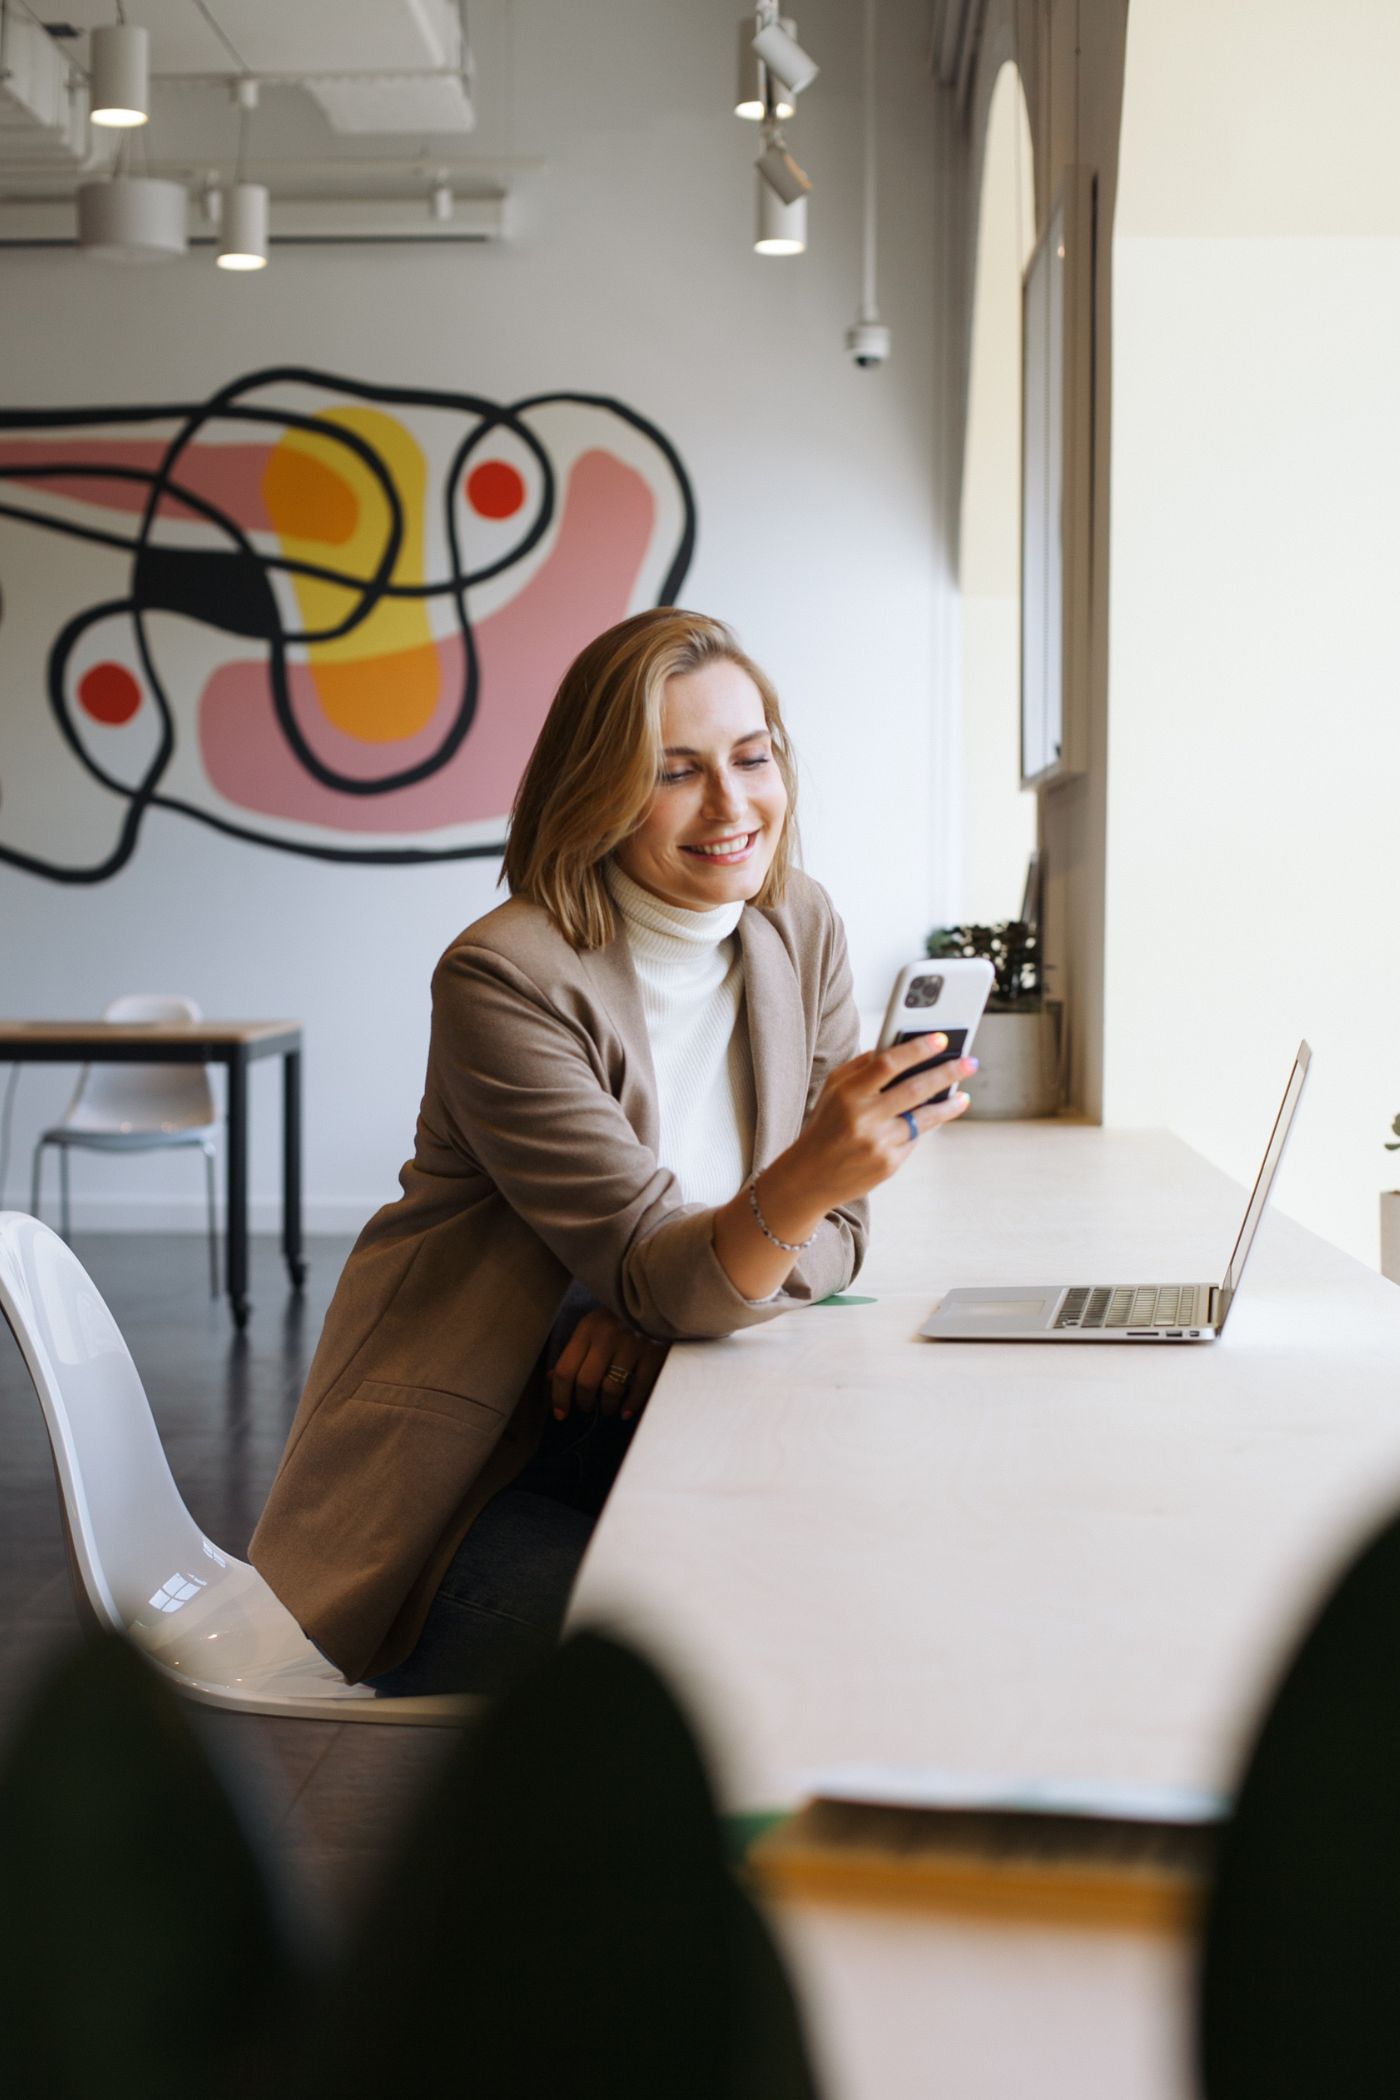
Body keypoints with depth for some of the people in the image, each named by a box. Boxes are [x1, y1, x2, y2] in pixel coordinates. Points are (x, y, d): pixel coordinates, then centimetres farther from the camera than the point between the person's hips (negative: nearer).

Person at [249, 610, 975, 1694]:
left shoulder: (801, 927, 2)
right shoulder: (507, 976, -18)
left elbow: (831, 1234, 4)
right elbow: (651, 1274, -23)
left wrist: (661, 1295, -17)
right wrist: (805, 1177, -45)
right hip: (488, 1463, -5)